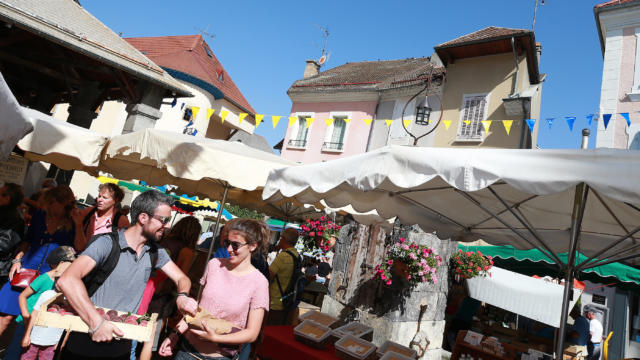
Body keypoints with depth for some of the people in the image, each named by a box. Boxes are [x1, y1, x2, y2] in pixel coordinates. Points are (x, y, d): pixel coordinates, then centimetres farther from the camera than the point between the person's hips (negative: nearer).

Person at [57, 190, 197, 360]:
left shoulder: (156, 252, 2)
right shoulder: (108, 243, -19)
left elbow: (182, 279, 4)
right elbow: (67, 280, -30)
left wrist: (182, 296, -19)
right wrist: (96, 322, -35)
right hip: (88, 338, -5)